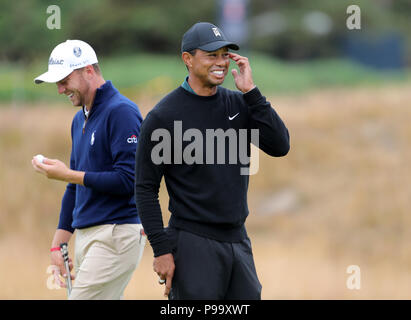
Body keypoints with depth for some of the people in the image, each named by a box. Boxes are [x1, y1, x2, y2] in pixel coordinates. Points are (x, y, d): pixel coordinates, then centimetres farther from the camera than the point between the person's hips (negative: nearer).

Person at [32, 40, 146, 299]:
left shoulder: (121, 112, -11)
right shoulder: (80, 120, 19)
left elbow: (128, 180, -18)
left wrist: (67, 175, -14)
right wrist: (59, 243, 19)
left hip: (117, 236, -9)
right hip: (86, 236, 9)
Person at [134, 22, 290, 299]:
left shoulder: (239, 104, 9)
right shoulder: (163, 116, -6)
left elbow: (280, 146, -3)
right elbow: (146, 188, -6)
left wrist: (250, 92, -8)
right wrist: (162, 249, -13)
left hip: (238, 242, 6)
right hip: (193, 244, -6)